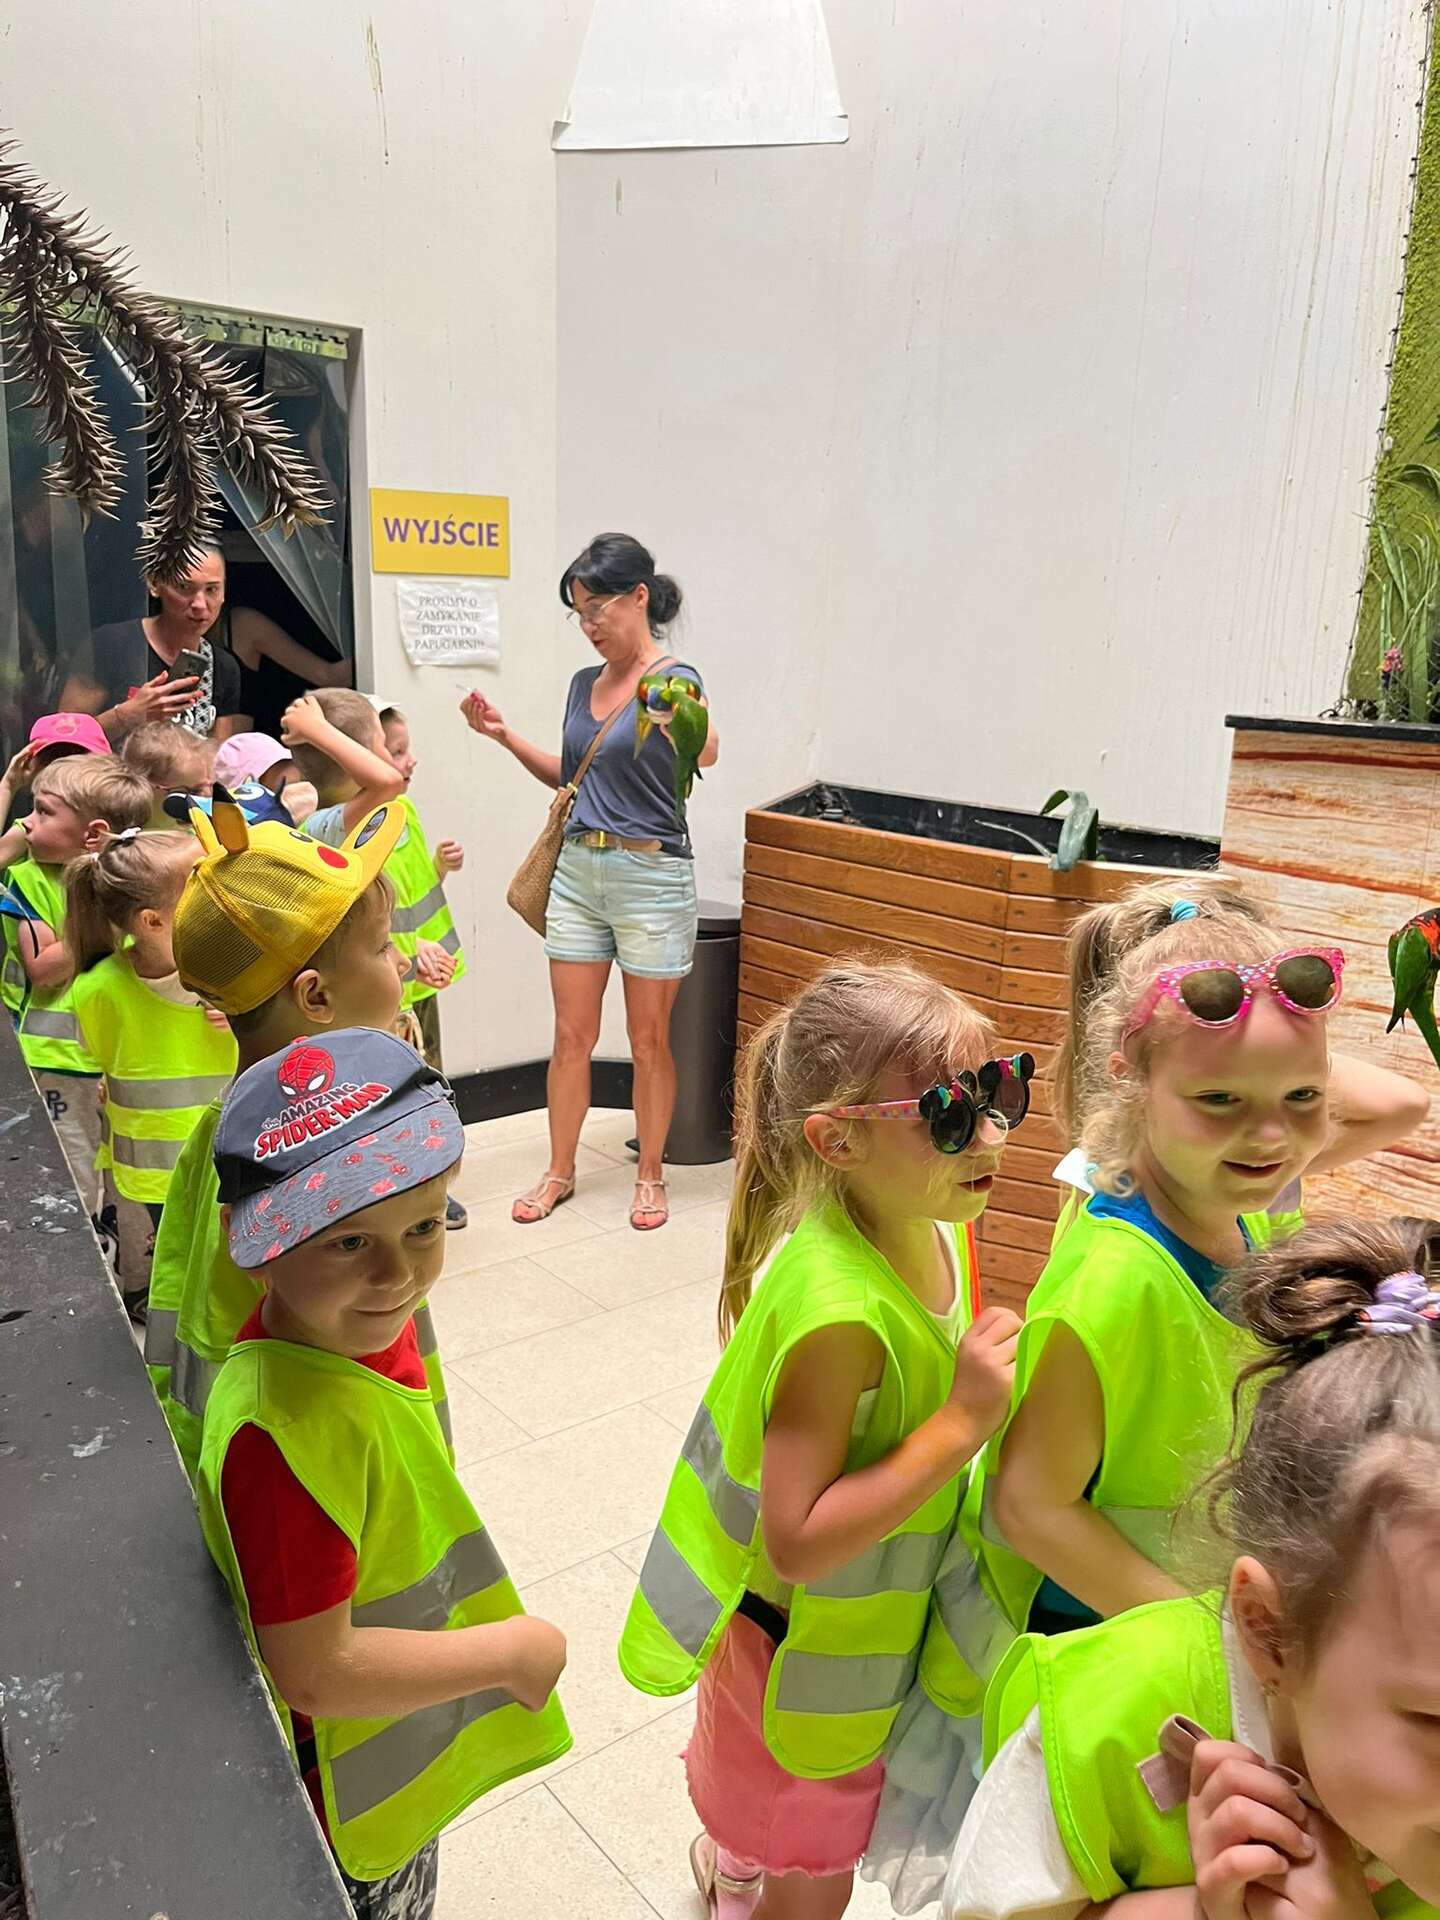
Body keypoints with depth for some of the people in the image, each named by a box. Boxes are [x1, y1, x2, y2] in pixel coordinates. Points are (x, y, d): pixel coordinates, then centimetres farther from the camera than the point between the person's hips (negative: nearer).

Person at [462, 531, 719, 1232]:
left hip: (651, 873, -6)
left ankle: (650, 1174, 23)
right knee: (572, 1035, 10)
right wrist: (504, 735, 9)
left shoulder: (674, 680, -11)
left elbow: (706, 752, -32)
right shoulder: (585, 683, 9)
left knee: (649, 1038, 7)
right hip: (577, 869, 6)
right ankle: (559, 1170, 25)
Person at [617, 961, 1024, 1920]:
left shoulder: (934, 1227, -12)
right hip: (807, 1653, -7)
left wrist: (979, 1395, -10)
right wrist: (961, 1424, -36)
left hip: (874, 1629, 8)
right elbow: (798, 1543, -34)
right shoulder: (840, 1309, -38)